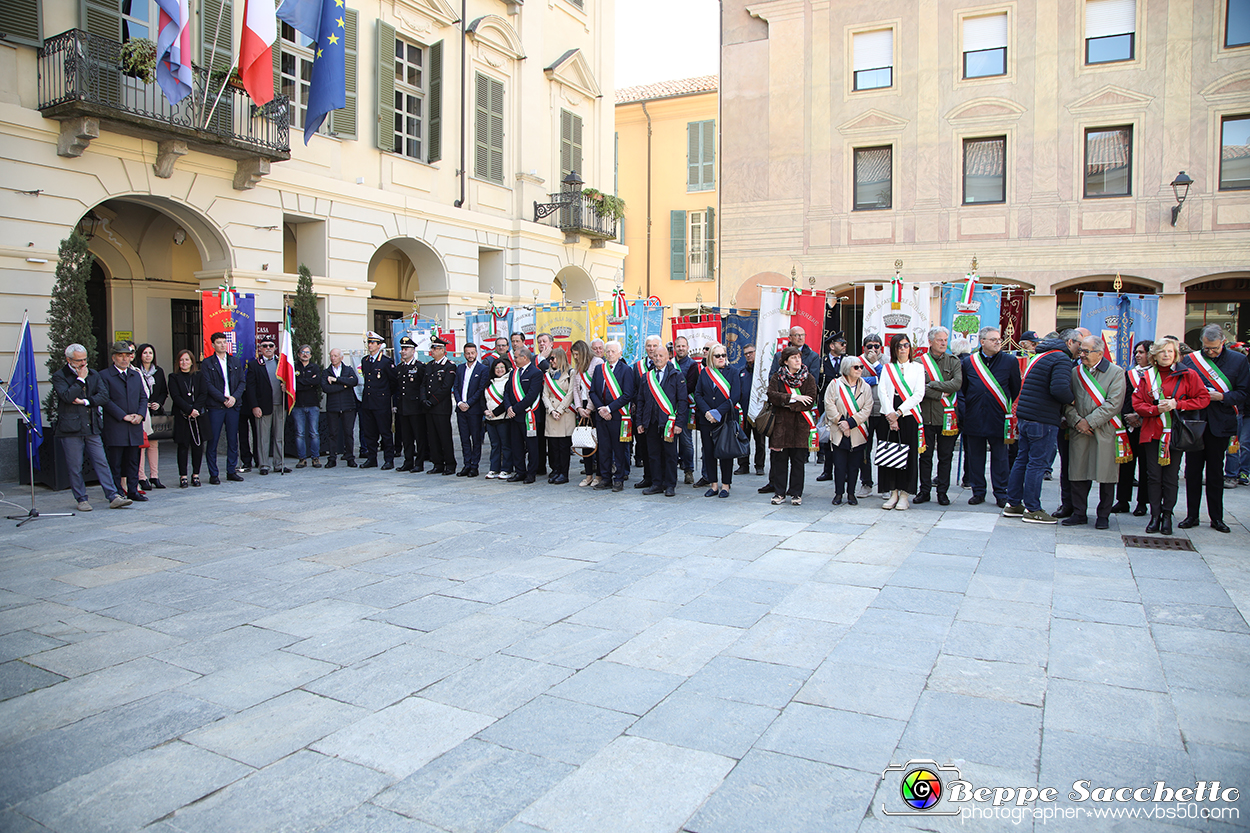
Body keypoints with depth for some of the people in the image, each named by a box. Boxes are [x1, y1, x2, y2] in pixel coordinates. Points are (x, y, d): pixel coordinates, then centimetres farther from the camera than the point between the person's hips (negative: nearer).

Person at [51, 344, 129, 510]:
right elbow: (67, 396, -17)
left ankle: (113, 497, -1)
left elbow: (104, 395, 3)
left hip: (92, 428, 4)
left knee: (102, 463, 1)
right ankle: (82, 500, 13)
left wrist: (86, 401, -11)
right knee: (75, 467, 3)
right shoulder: (59, 376, -1)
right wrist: (80, 379, -10)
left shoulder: (94, 375, 13)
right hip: (70, 429, -3)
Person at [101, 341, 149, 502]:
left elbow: (143, 397, 15)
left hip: (134, 427, 5)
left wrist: (140, 414, -3)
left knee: (133, 461, 9)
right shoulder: (105, 376, -2)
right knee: (115, 463, 0)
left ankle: (132, 490, 14)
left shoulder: (136, 375, 16)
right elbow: (106, 400, -9)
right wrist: (124, 416, -13)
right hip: (114, 427, -5)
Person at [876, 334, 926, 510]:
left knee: (909, 454, -3)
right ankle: (893, 493, 7)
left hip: (910, 415, -1)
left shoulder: (918, 367, 8)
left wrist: (899, 412, -10)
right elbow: (882, 391, 2)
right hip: (889, 415, 1)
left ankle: (905, 494, 3)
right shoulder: (887, 368, 13)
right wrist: (890, 414, -12)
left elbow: (919, 394, -2)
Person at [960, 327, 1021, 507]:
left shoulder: (1010, 361, 2)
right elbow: (962, 389, 13)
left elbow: (1016, 389, 9)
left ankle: (1001, 494, 11)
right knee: (975, 456, 7)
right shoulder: (969, 362, 5)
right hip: (974, 418, 1)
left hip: (998, 418, -1)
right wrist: (968, 406, 6)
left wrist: (1008, 408, 9)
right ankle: (978, 492, 17)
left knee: (999, 457, 3)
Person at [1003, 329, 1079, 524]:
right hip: (1043, 420, -9)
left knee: (1022, 460, 14)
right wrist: (1071, 400, -8)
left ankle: (1013, 504, 20)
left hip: (1025, 417, 9)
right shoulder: (1062, 360, -12)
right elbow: (1059, 389, -27)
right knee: (1038, 463, -4)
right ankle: (1032, 510, 2)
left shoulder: (1040, 356, 17)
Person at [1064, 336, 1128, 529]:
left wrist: (1090, 421, -13)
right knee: (1078, 474, 4)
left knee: (1106, 476, 2)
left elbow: (1113, 404, -10)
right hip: (1079, 433, 3)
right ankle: (1079, 513, 14)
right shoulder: (1075, 372, 10)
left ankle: (1103, 516, 14)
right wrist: (1076, 421, -8)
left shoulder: (1116, 373, -1)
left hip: (1105, 432, -3)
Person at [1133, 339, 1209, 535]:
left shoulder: (1188, 375, 2)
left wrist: (1178, 405, -13)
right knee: (1153, 476, 1)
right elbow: (1137, 404, 4)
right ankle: (1155, 515, 8)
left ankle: (1167, 515, 11)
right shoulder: (1147, 377, 8)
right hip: (1152, 432, 1)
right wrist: (1157, 409, -13)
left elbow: (1203, 399, -1)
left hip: (1175, 433, -1)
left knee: (1171, 477, 1)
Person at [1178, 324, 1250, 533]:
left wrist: (1221, 397, -15)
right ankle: (1192, 515, 13)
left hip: (1220, 424, 0)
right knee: (1192, 471, 4)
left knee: (1216, 473, 7)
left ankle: (1216, 518, 16)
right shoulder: (1190, 359, 4)